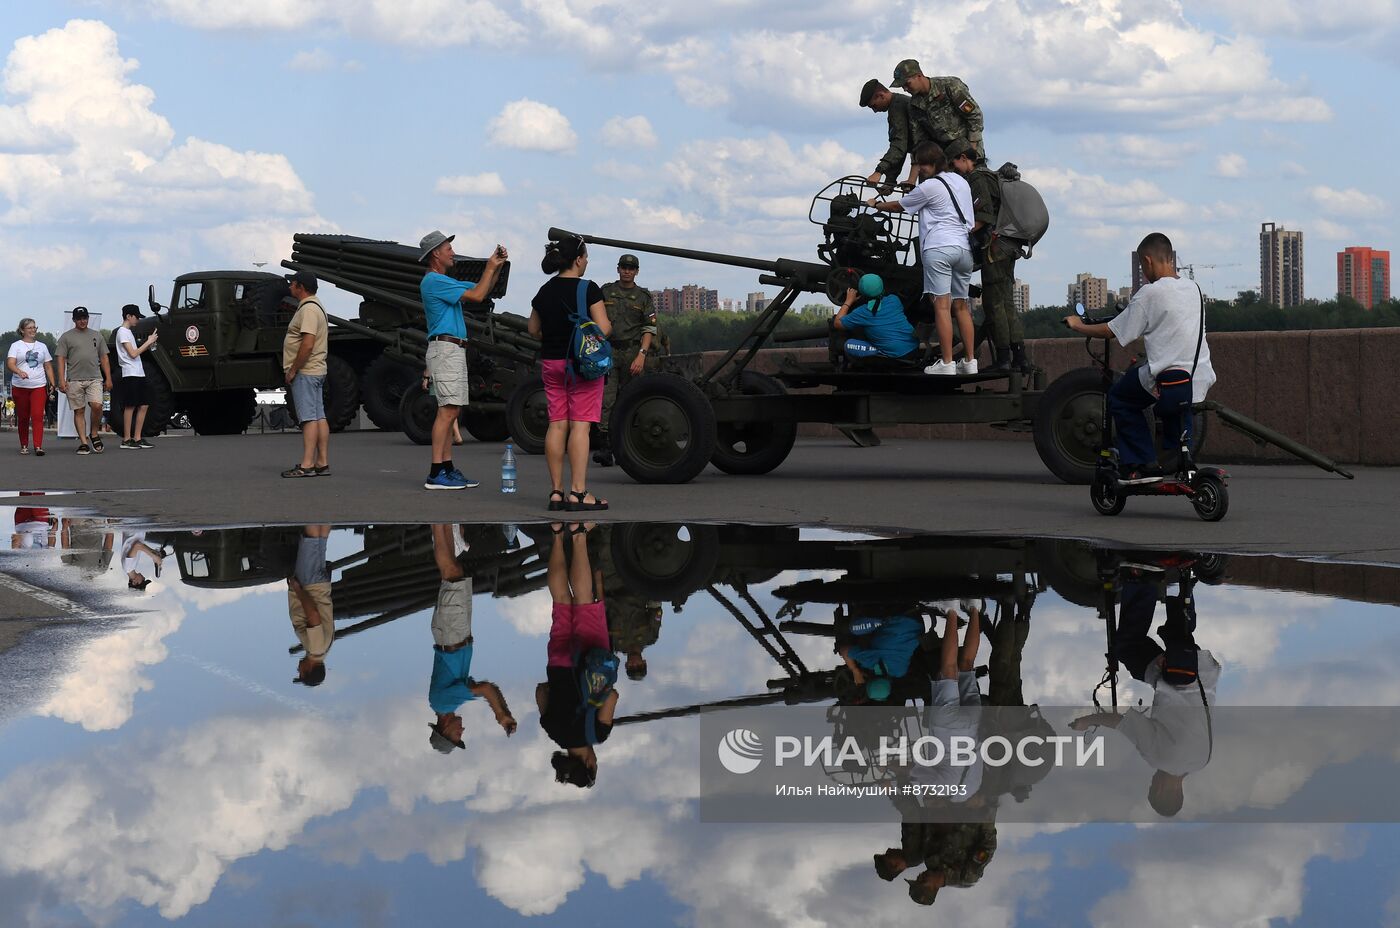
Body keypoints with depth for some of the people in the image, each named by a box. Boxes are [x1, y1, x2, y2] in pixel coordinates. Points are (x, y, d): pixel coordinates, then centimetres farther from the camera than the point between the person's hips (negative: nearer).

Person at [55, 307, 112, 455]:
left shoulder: (96, 336, 16)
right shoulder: (66, 337, 6)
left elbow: (104, 358, 17)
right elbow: (61, 359, 2)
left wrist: (108, 378, 9)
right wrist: (62, 380, -8)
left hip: (94, 379, 1)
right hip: (74, 380, -1)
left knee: (97, 405, -17)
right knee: (79, 411, 0)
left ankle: (95, 434, 3)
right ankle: (83, 442, 2)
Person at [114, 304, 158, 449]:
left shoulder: (129, 332, 21)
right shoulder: (122, 332, -8)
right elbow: (133, 354, -14)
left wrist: (148, 345, 8)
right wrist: (148, 342, -9)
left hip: (139, 373, 10)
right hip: (130, 374, -10)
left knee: (144, 405, 7)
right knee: (130, 406, -7)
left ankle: (137, 438, 9)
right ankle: (126, 440, -5)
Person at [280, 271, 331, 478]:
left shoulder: (308, 309, -16)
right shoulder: (315, 306, 19)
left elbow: (308, 344, -24)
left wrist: (292, 370, -18)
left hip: (305, 373, -11)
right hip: (317, 371, 11)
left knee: (309, 418, -12)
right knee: (319, 417, 8)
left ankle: (307, 465, -14)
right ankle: (322, 463, 9)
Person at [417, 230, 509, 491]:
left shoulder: (446, 281, 22)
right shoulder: (433, 281, -11)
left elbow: (483, 291, 26)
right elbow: (476, 295, -16)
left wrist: (496, 267, 12)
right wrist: (490, 267, -5)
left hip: (455, 350, 11)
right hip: (445, 348, -11)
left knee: (452, 410, 9)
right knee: (447, 410, -15)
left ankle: (447, 468, 10)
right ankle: (436, 474, -17)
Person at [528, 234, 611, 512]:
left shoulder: (545, 291, 8)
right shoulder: (588, 289, -11)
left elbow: (533, 329, 15)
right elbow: (604, 328, -15)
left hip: (551, 362, 6)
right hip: (582, 362, -6)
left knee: (557, 425, 7)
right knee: (580, 425, -6)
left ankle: (556, 492, 8)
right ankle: (578, 492, -9)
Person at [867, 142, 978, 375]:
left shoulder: (929, 187, -3)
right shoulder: (961, 181, 19)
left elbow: (898, 206, 8)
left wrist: (876, 204, 26)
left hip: (939, 247, -7)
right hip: (964, 247, 7)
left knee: (942, 304, -9)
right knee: (961, 305, 10)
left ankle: (947, 363, -15)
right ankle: (969, 361, 7)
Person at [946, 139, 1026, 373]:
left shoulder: (977, 179, -8)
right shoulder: (991, 176, 23)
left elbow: (984, 216, -19)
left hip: (994, 247, -10)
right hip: (1007, 247, 10)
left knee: (994, 304, -8)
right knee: (1007, 304, 11)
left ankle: (1003, 359, -9)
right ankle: (1019, 357, 10)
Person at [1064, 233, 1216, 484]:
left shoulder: (1149, 294, -8)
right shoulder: (1193, 288, 12)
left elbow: (1111, 331, -3)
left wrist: (1078, 325, 14)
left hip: (1168, 382, -6)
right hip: (1202, 379, 6)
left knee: (1120, 398, 16)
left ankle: (1141, 464, 9)